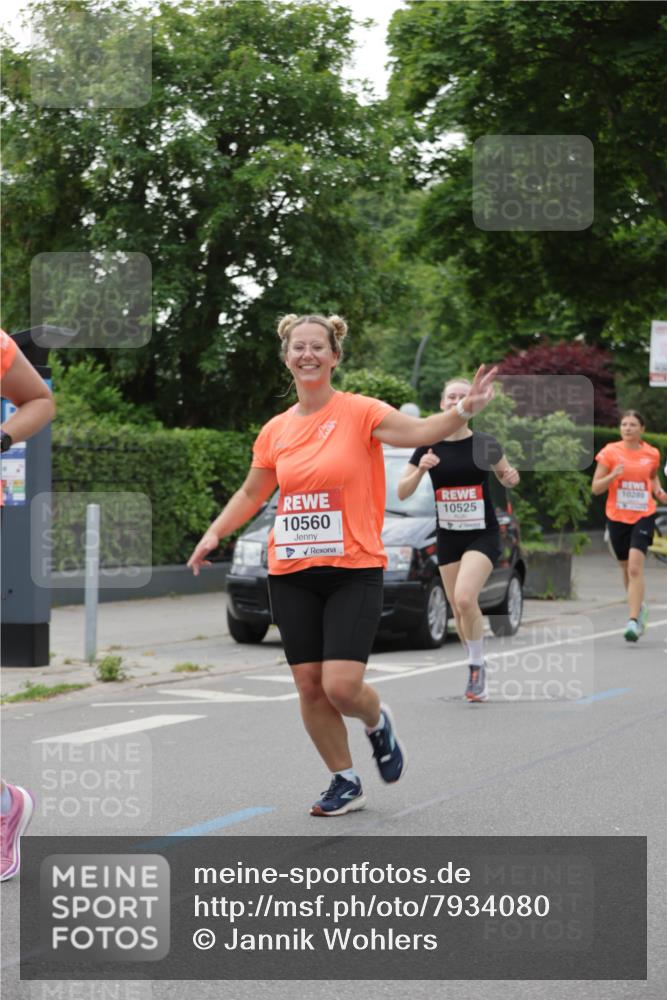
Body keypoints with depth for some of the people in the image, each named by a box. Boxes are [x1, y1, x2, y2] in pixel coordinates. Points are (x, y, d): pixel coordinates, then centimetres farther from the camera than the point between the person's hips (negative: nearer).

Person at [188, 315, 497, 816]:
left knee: (341, 685, -14)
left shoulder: (359, 412, -6)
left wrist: (465, 409, -40)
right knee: (310, 686, 4)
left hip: (354, 571, -4)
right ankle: (346, 783, 22)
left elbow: (417, 431, -23)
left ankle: (379, 723, 22)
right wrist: (215, 533, 12)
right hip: (291, 574, 4)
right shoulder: (276, 430, 8)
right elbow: (251, 494, 22)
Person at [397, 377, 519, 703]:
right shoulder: (429, 447, -1)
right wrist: (420, 470, -19)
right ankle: (476, 671, 27)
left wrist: (511, 478, -11)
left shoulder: (484, 444, -4)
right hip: (448, 537, 3)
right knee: (458, 608, 8)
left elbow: (505, 475, 13)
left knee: (465, 598, -23)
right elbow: (402, 493, -1)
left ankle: (477, 666, -5)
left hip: (483, 535, -3)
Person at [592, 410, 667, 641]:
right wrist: (613, 475, -21)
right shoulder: (610, 452, -3)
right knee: (626, 568, 13)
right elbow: (595, 488, -3)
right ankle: (639, 606, 40)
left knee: (635, 567, -18)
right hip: (617, 517, 1)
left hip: (644, 516, -1)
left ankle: (633, 621, -19)